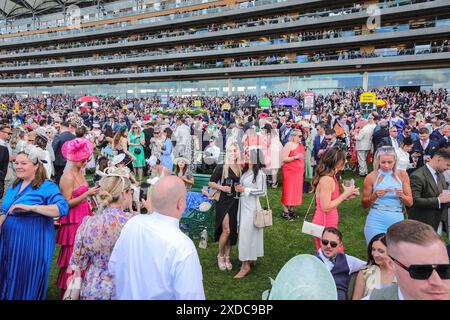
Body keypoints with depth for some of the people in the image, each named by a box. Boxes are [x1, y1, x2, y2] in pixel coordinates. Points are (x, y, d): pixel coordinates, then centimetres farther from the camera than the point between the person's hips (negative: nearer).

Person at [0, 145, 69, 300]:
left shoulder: (47, 186, -13)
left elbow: (63, 208, -26)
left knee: (26, 284, 5)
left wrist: (30, 207, -29)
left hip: (33, 243, -7)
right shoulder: (14, 186, 12)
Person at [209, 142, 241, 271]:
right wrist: (222, 187, -15)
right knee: (226, 230, -9)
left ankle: (227, 257, 24)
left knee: (233, 231, 8)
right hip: (224, 202, -4)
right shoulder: (221, 167, -5)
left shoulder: (241, 168, 6)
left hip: (236, 203, 4)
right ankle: (220, 256, 13)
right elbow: (211, 182, -1)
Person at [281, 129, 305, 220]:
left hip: (299, 172, 7)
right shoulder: (288, 145, -10)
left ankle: (291, 210, 20)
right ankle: (285, 212, 4)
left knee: (296, 191, 9)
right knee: (288, 191, -3)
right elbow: (283, 159, -15)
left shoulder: (300, 145, 12)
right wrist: (295, 157, -24)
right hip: (290, 171, -7)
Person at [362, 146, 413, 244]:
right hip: (376, 221, -2)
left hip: (397, 221, 2)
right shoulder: (371, 177, -2)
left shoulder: (402, 175, 4)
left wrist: (401, 195, -13)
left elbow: (410, 203, 6)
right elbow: (364, 205, 2)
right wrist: (375, 196, -15)